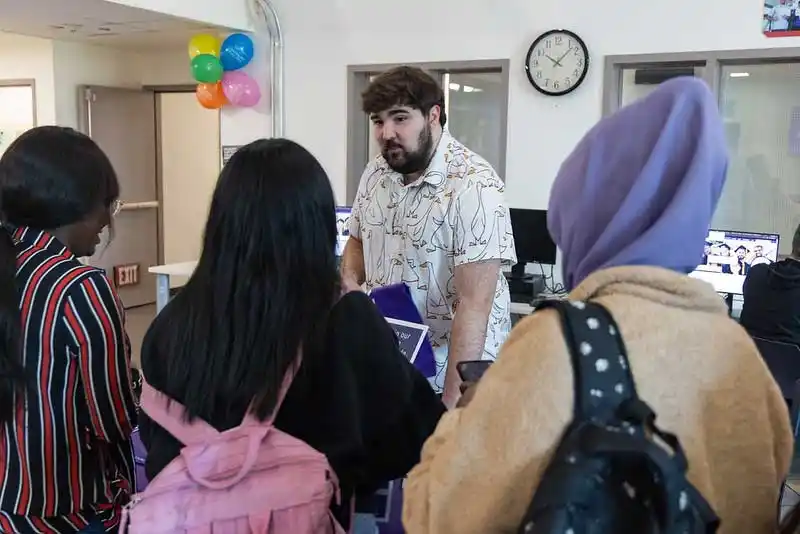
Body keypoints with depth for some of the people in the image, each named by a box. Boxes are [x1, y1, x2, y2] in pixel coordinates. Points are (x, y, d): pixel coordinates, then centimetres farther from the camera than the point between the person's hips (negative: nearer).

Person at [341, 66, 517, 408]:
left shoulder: (473, 187, -21)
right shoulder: (376, 171, 0)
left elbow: (473, 305, -25)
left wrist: (452, 402, -27)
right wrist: (349, 284, -5)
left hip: (455, 372, -6)